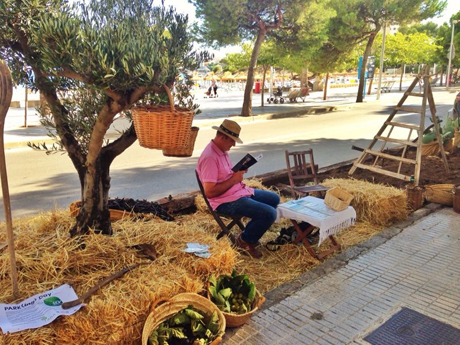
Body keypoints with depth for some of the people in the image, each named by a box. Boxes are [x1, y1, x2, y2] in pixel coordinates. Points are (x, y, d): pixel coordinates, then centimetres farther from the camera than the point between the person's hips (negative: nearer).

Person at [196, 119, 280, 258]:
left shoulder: (222, 151, 9)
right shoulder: (209, 157, -23)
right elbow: (209, 192, -27)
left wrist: (238, 172, 1)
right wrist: (233, 179, -19)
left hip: (240, 191, 11)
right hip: (227, 202, -11)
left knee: (274, 199, 19)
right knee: (270, 214, -20)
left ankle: (250, 234, 23)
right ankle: (244, 241, 5)